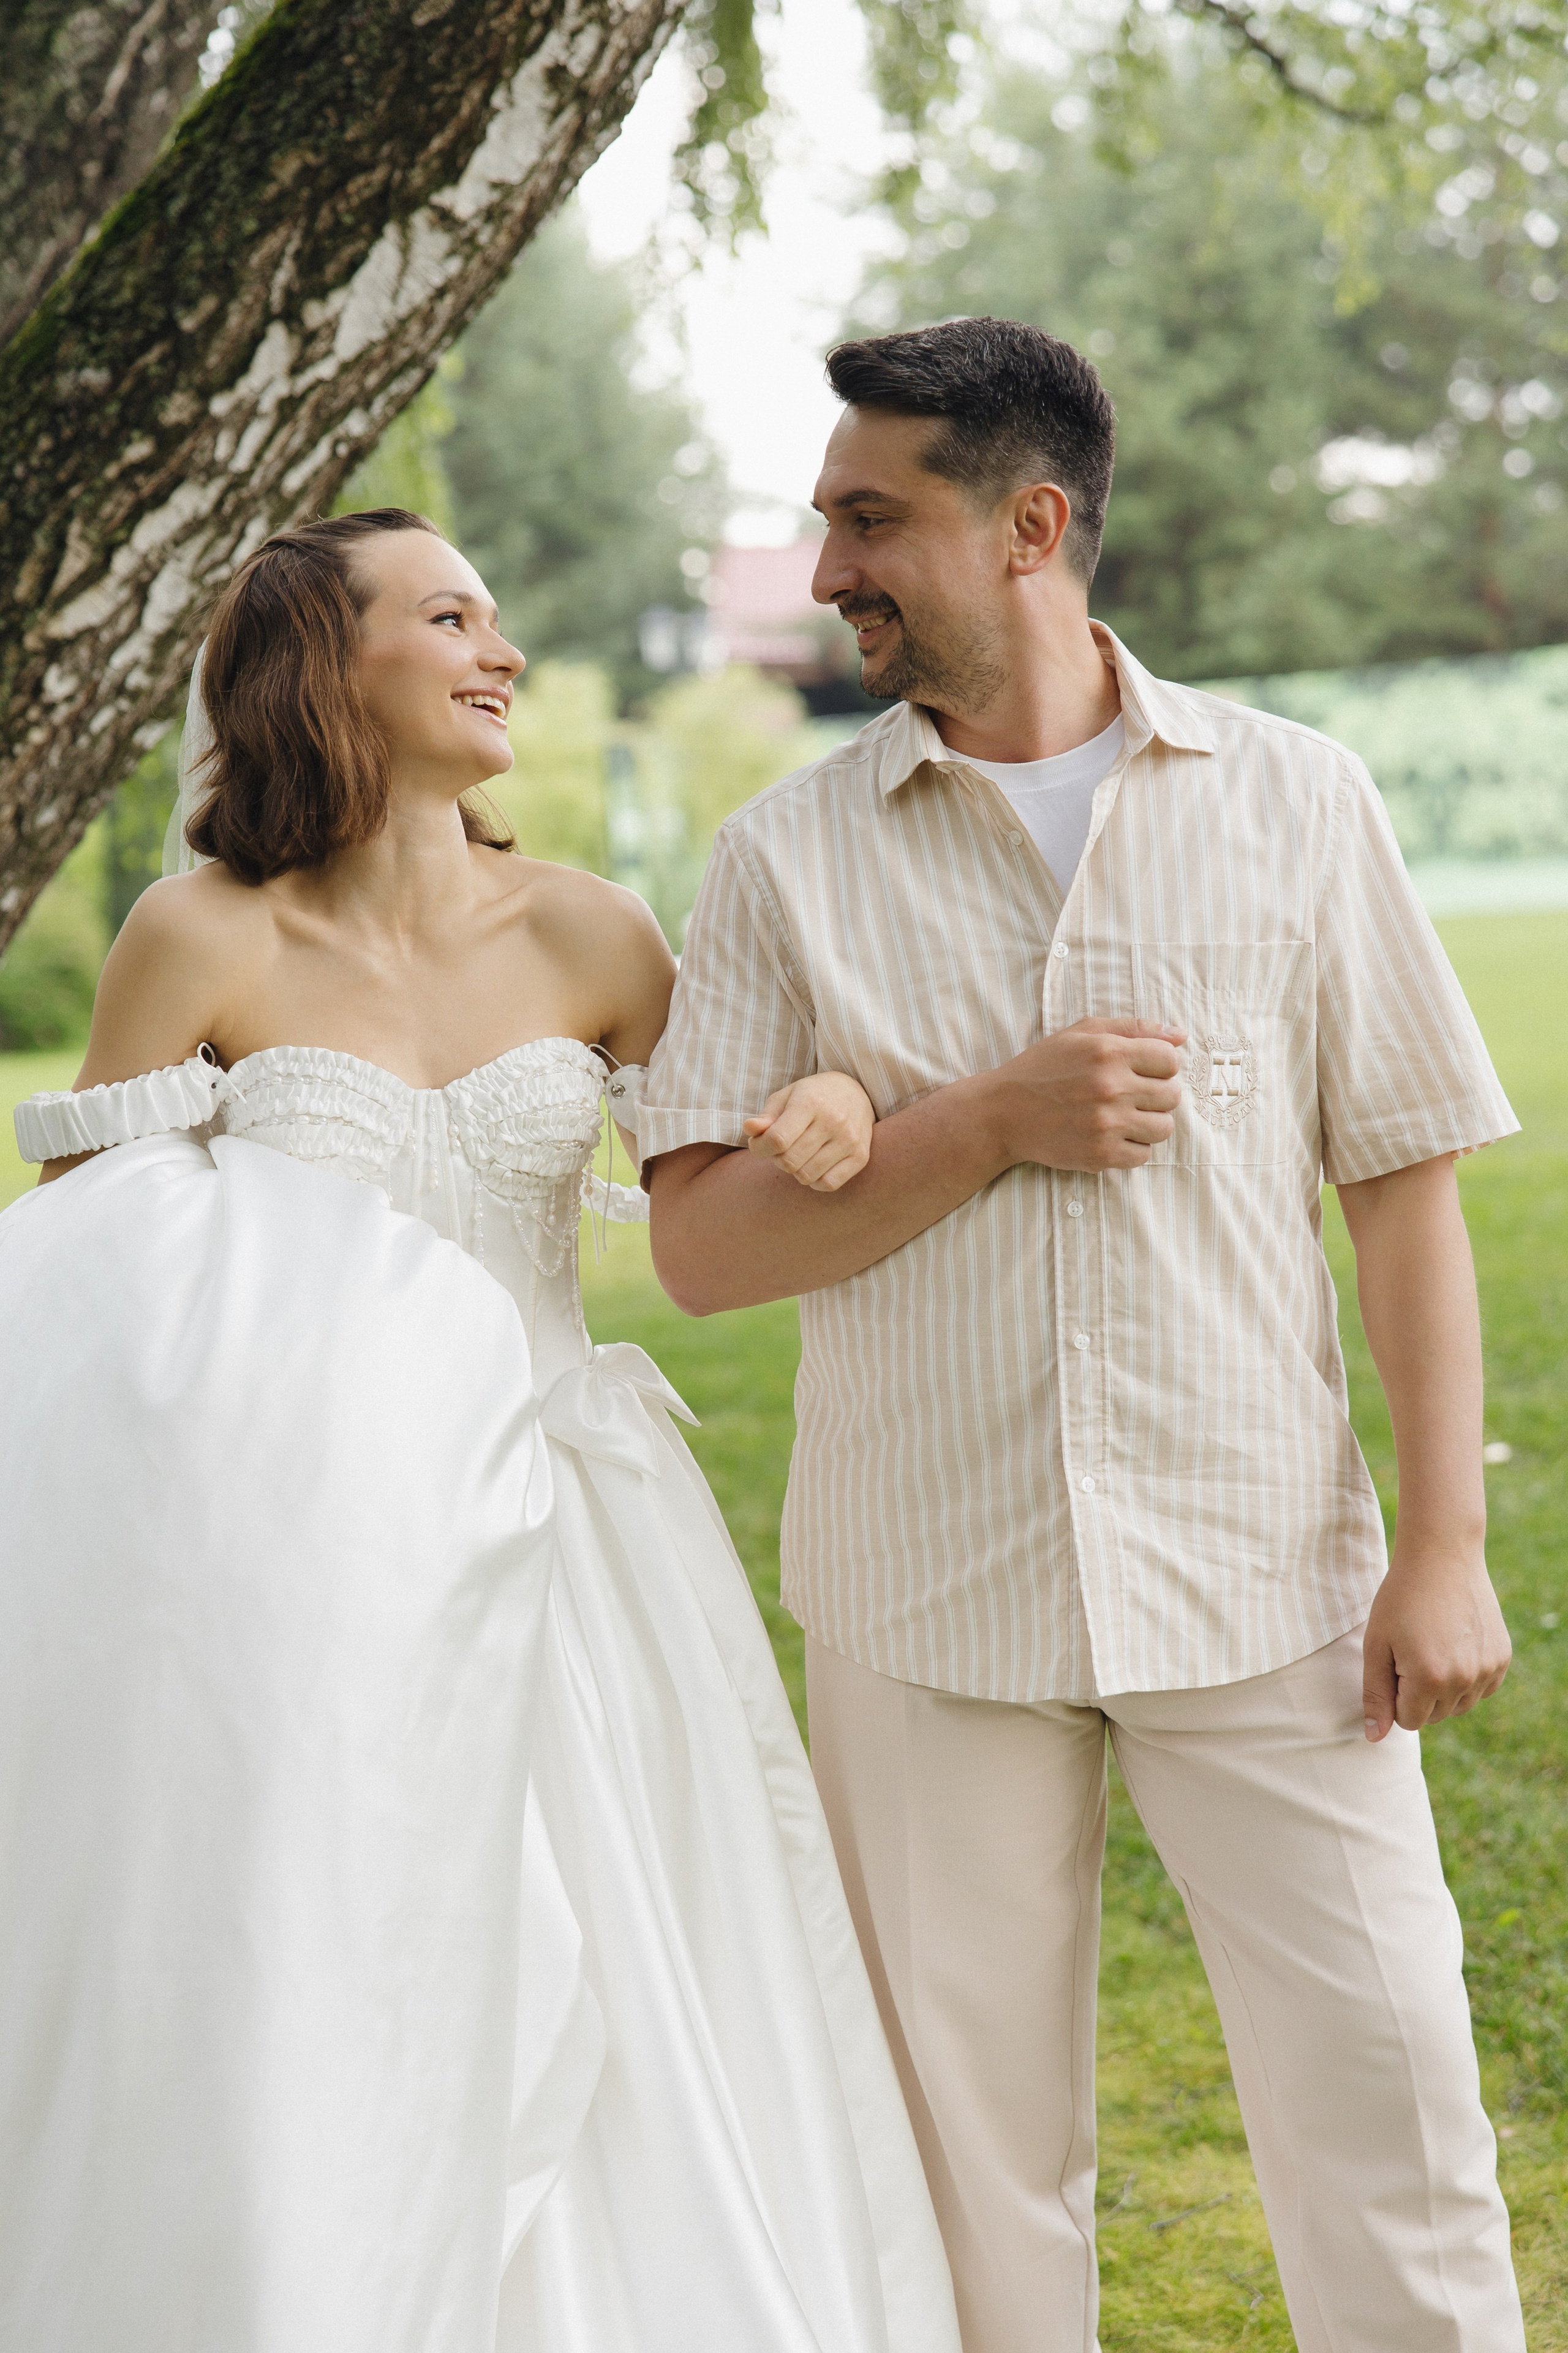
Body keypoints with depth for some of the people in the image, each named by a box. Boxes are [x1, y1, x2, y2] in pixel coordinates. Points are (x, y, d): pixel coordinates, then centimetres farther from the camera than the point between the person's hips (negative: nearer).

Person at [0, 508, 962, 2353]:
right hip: (292, 1536, -2)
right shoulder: (205, 938, -5)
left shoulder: (589, 937, 2)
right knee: (282, 2028, 3)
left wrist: (834, 1108, -13)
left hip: (533, 1542, 3)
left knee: (564, 2023, 5)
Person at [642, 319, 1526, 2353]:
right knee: (972, 2139, 9)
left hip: (1264, 1576, 0)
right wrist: (987, 1127, -13)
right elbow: (702, 1243, -1)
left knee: (1385, 2093, 2)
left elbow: (1404, 1186, 3)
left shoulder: (1296, 801, 3)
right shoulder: (789, 857, 3)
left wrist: (1445, 1541, -2)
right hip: (928, 1594, 1)